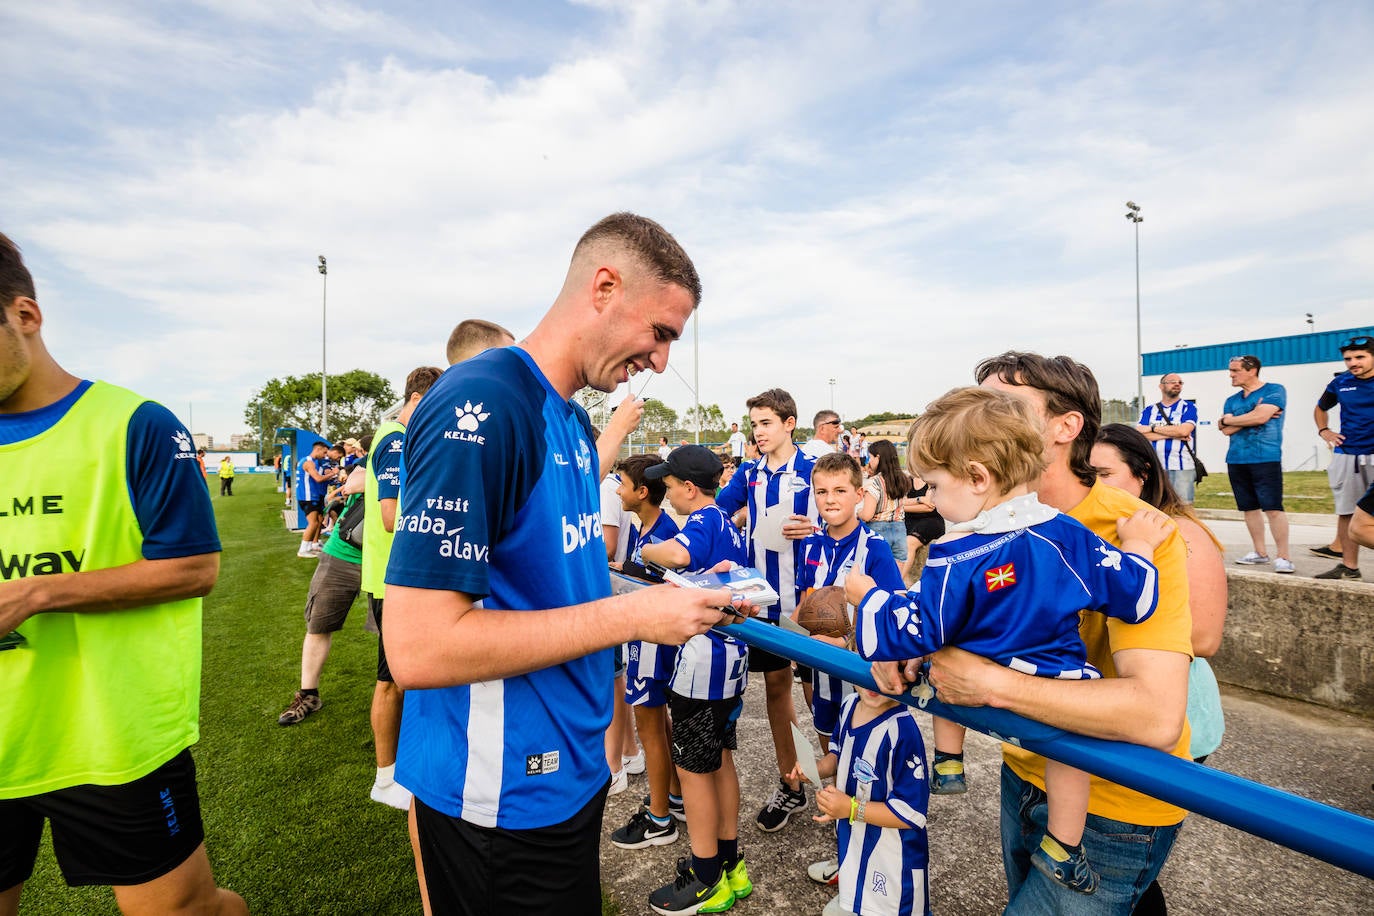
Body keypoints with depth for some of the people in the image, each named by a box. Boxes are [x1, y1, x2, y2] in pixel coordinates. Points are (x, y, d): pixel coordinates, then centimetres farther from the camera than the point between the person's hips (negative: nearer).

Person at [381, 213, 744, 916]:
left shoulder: (573, 420, 6)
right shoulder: (480, 406, -24)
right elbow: (417, 648, -28)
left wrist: (671, 597, 1)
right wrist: (633, 614, -24)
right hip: (504, 797, -8)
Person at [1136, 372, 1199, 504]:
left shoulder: (1188, 407, 7)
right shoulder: (1149, 410, 13)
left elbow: (1184, 430, -11)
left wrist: (1153, 428, -3)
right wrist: (1173, 434, -8)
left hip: (1183, 468, -2)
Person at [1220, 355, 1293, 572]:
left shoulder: (1274, 391, -1)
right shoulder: (1232, 400, 15)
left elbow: (1260, 417, -16)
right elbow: (1227, 430, 3)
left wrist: (1229, 419, -2)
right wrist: (1252, 415, -8)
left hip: (1266, 460, -6)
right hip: (1236, 461, 6)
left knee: (1273, 509, -9)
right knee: (1249, 508, 10)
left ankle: (1282, 557, -4)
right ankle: (1259, 553, 19)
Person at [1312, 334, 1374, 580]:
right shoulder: (1341, 383, 7)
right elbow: (1320, 409, 26)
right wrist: (1323, 430, 11)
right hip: (1346, 456, 4)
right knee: (1346, 513, 7)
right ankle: (1349, 566, 16)